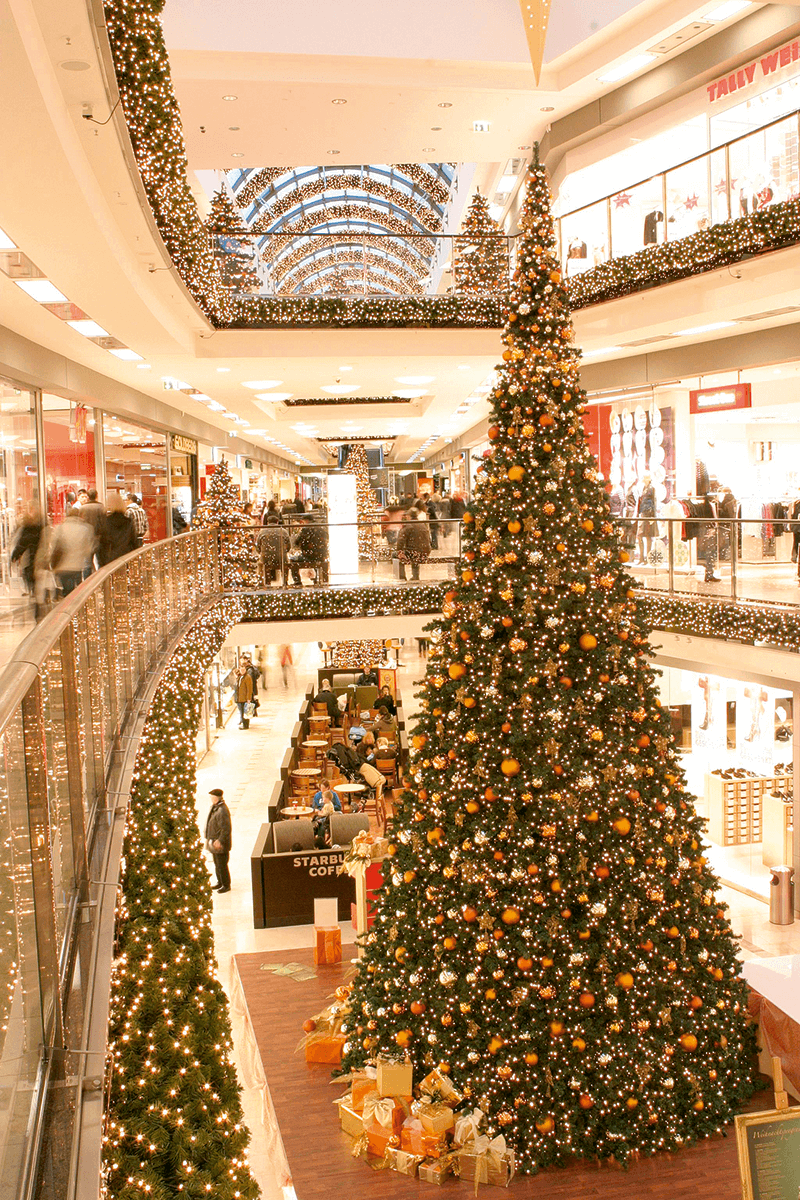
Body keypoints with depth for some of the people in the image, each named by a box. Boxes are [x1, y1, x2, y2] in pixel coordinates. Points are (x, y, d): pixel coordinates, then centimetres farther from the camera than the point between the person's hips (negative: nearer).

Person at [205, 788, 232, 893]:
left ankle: (226, 885, 15)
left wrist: (219, 841, -23)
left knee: (222, 865, 2)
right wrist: (208, 838, 17)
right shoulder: (214, 807, 7)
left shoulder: (222, 811, -25)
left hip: (221, 844, -10)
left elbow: (226, 829, -25)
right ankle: (220, 882, 35)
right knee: (217, 864, 21)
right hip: (214, 842, 10)